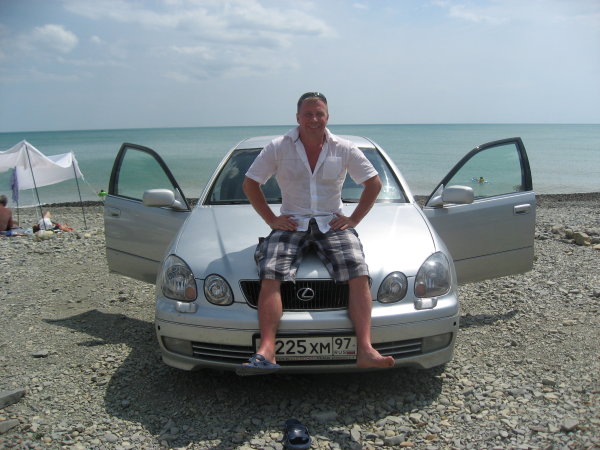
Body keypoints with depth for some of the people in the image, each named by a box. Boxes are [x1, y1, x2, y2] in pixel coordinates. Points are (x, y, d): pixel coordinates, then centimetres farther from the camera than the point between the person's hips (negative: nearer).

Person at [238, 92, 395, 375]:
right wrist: (271, 219, 0)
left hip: (332, 223, 1)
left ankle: (365, 349, -27)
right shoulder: (278, 148, 3)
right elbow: (250, 184, 8)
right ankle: (266, 351, -30)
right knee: (270, 276, -26)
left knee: (359, 275, -24)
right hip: (292, 223, 0)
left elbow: (373, 183, 12)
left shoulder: (344, 149, 5)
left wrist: (353, 218, 2)